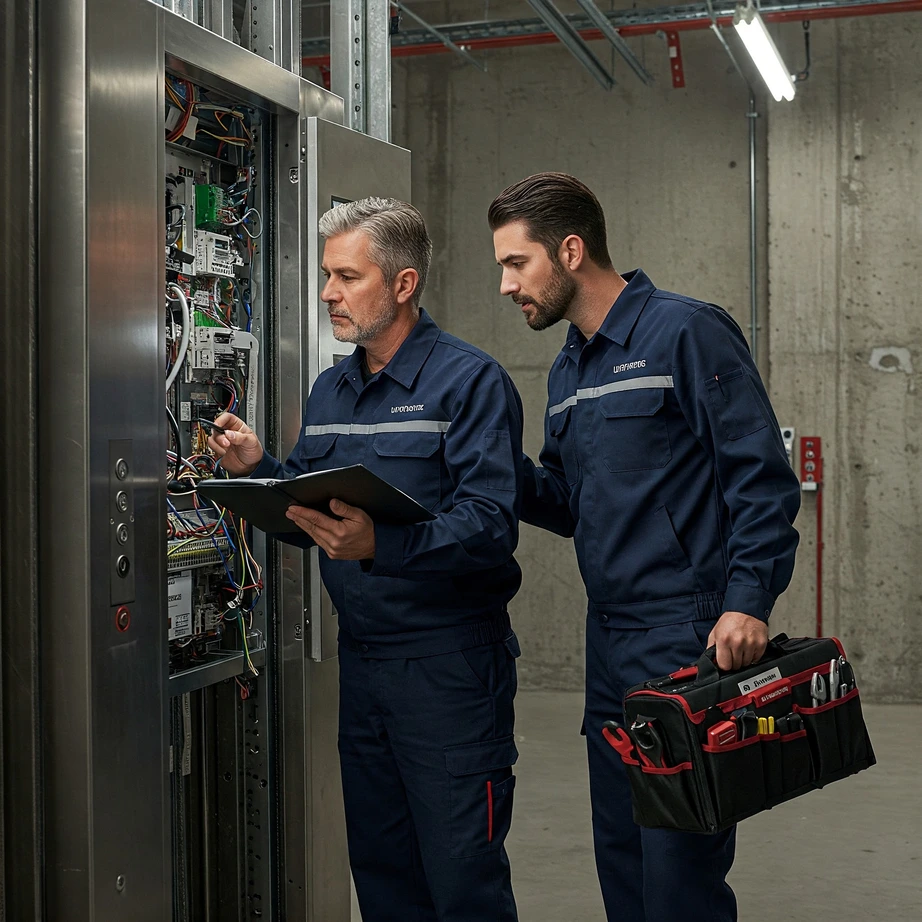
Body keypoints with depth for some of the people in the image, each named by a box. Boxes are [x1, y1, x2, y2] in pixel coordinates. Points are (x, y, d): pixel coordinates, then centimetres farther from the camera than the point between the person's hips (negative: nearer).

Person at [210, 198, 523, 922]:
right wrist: (257, 470, -3)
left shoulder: (469, 380, -9)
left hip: (449, 663, -7)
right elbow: (312, 518, 15)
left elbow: (490, 523, -21)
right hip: (359, 659, 7)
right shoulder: (328, 391, 14)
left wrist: (383, 544, -35)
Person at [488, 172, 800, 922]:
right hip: (610, 646, 8)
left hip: (690, 640, -8)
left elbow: (762, 478, -13)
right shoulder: (568, 372, 16)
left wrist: (748, 601, -22)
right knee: (621, 858, 15)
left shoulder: (685, 332, -9)